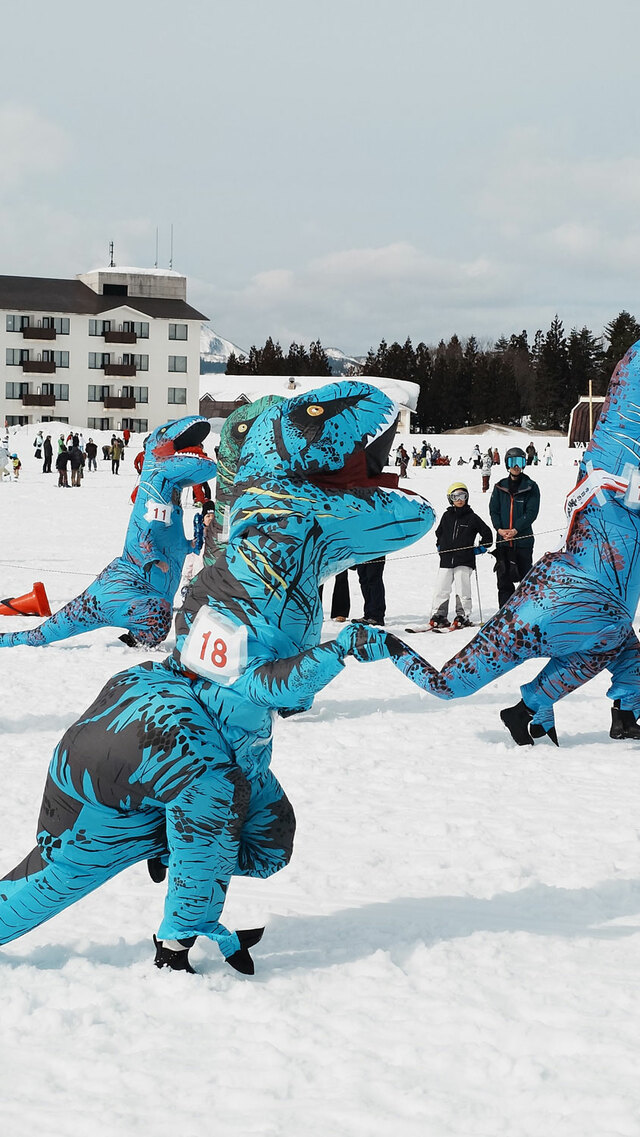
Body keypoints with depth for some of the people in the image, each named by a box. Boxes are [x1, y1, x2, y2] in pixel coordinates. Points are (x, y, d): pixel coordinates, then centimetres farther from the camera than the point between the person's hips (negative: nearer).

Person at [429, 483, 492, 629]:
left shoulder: (472, 517, 2)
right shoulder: (447, 516, 11)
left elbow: (487, 533, 9)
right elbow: (439, 532, 29)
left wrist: (480, 548, 3)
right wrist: (440, 546, 19)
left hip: (464, 560, -3)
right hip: (446, 559, 3)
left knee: (462, 588, -6)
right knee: (441, 589, 0)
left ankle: (463, 616, 2)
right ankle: (438, 615, 7)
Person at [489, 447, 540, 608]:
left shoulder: (531, 487, 1)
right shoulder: (500, 487, 10)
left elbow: (531, 512, -6)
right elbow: (494, 510, 8)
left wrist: (516, 529, -17)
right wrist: (499, 528, -9)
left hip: (523, 539, -2)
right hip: (503, 540, 3)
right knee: (503, 578, 1)